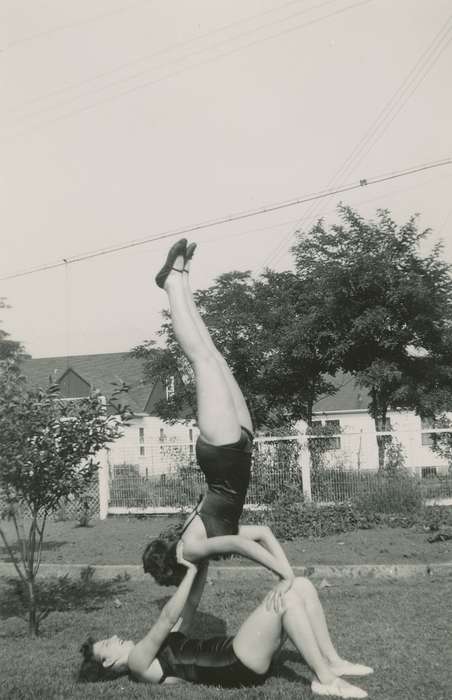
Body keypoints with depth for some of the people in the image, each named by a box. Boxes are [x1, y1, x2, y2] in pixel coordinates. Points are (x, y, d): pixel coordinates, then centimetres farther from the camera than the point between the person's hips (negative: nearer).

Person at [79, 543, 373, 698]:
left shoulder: (155, 650, 26)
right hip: (237, 666, -9)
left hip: (243, 655, 9)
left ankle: (333, 661, -1)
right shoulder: (138, 661, 0)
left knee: (302, 586, -4)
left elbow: (189, 607, 23)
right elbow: (168, 618, -14)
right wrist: (191, 570, -13)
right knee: (285, 596, -25)